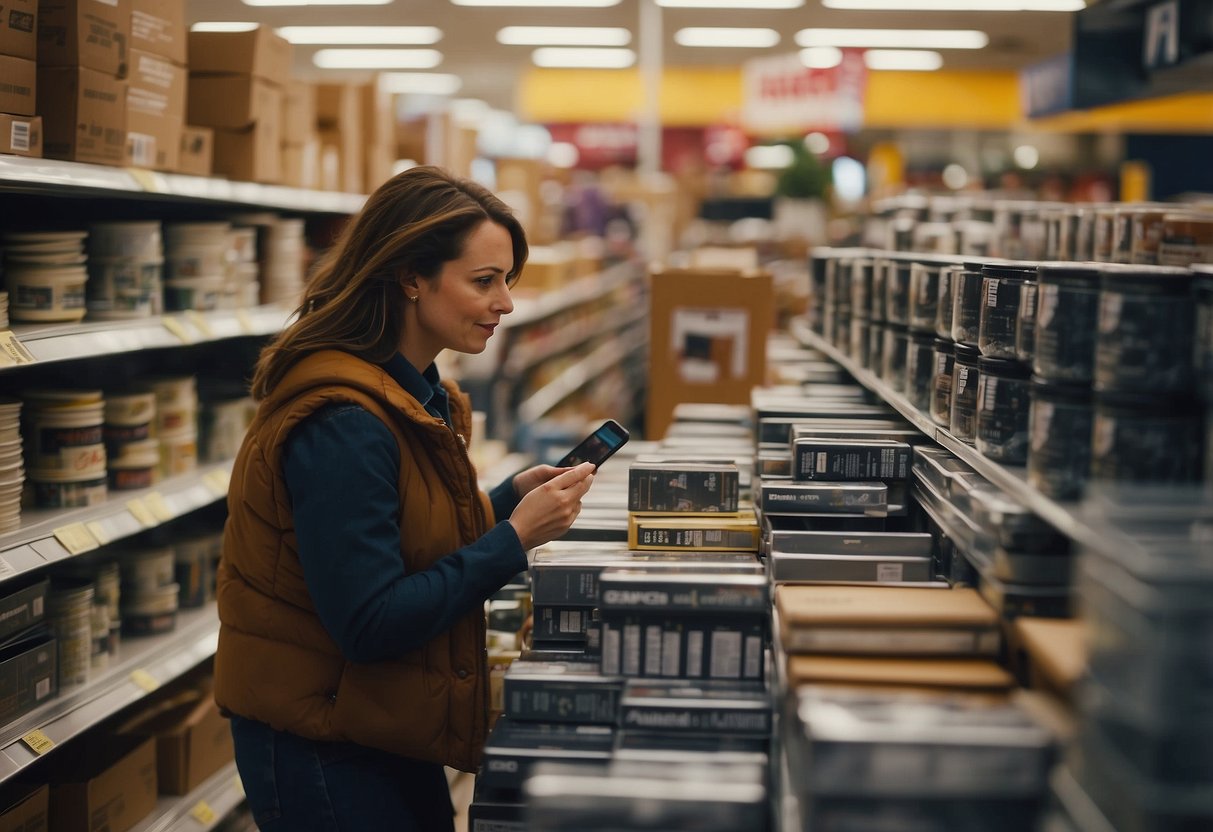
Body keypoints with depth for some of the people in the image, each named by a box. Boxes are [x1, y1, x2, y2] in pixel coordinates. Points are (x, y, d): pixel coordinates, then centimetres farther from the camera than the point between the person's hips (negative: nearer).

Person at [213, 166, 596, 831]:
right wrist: (515, 537, -23)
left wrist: (509, 498, 0)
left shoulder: (416, 396, 6)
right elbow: (369, 623, -26)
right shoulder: (341, 424, -25)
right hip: (319, 751, -9)